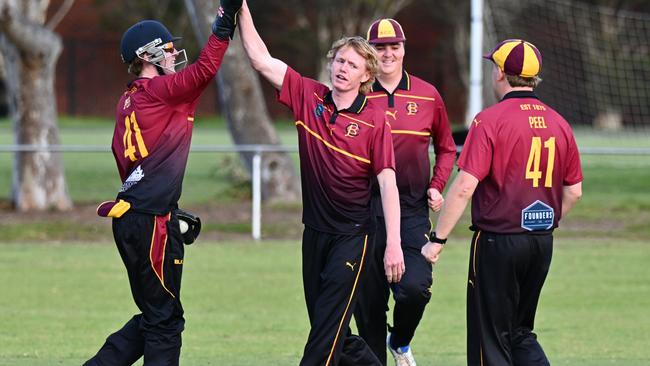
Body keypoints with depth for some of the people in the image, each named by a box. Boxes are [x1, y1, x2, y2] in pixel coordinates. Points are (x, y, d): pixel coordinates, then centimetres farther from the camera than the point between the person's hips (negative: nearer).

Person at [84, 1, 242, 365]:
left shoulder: (128, 100, 16)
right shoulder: (158, 91, -10)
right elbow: (205, 69, -25)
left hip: (130, 218, 9)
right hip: (151, 222, -9)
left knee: (155, 315, 17)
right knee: (164, 320, -2)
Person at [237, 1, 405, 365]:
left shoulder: (375, 120, -10)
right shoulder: (308, 97, 2)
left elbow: (388, 184, -12)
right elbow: (262, 60, 1)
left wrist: (394, 244, -18)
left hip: (352, 235, -5)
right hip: (315, 232, 5)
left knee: (329, 325, -9)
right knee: (322, 322, 10)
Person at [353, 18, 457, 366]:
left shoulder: (428, 96, 6)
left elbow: (446, 148, 18)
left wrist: (436, 186, 4)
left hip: (412, 210, 0)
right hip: (366, 210, 0)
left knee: (415, 287, -16)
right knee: (368, 298, 3)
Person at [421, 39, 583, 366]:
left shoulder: (490, 120, -12)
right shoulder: (558, 123, 6)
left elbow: (465, 186, -19)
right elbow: (574, 191, 12)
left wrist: (438, 239, -14)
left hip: (498, 242, -6)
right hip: (542, 242, 6)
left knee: (490, 339, 3)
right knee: (521, 333, 19)